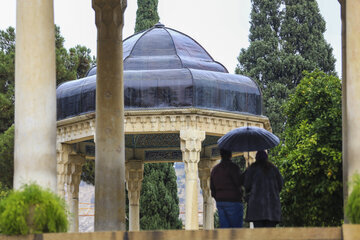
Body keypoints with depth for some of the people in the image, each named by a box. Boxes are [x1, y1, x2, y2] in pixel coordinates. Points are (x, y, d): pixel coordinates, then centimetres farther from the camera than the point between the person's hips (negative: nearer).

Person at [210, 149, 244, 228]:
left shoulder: (215, 169, 14)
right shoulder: (233, 167, -10)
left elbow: (212, 187, 15)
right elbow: (239, 183, -14)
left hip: (219, 201, 7)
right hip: (233, 201, -7)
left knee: (224, 227, 4)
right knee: (236, 227, -5)